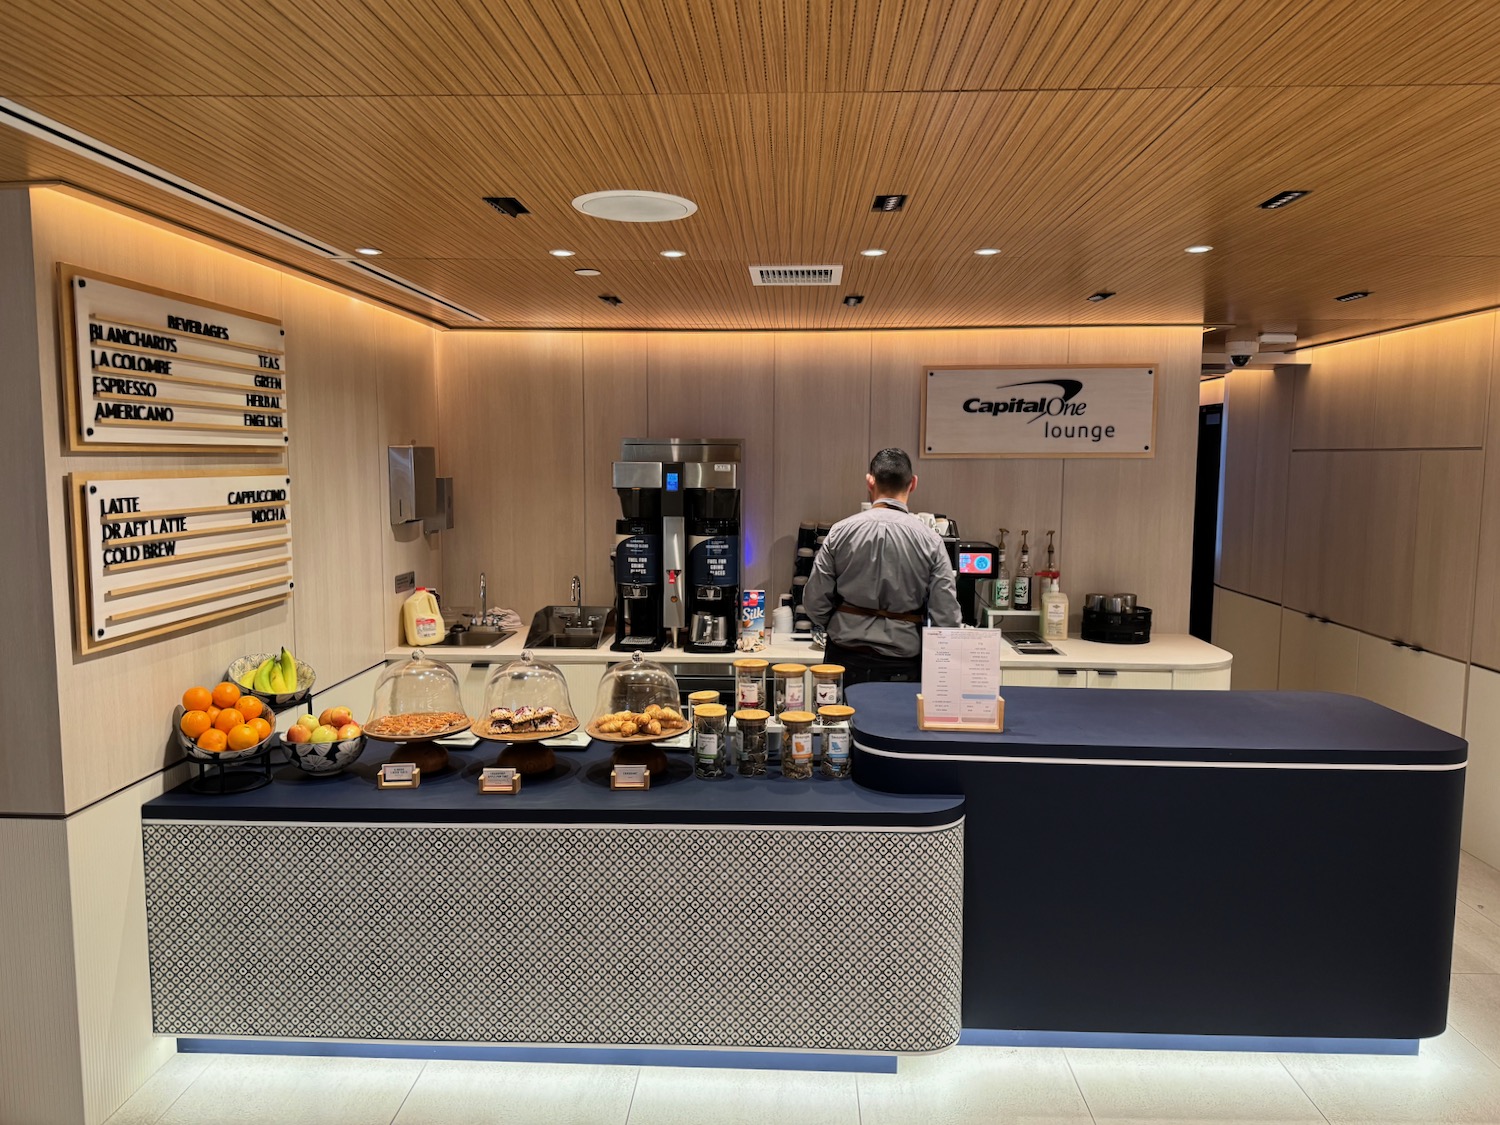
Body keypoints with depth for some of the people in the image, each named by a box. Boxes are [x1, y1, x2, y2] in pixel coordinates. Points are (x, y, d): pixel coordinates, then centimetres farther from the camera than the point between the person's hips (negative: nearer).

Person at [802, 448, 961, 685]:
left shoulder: (841, 532, -6)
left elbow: (814, 603, -2)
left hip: (847, 659, 1)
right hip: (903, 666, -1)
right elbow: (946, 617, -7)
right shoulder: (929, 540, -7)